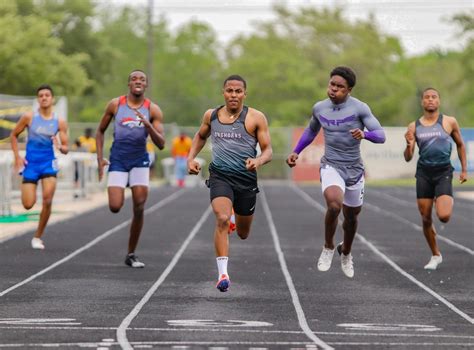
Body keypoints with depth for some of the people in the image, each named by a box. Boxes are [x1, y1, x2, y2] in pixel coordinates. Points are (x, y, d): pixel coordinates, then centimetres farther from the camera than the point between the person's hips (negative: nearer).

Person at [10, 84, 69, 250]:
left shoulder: (60, 122, 0)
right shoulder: (29, 117, -4)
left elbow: (66, 149, 4)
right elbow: (14, 135, 7)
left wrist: (60, 147, -20)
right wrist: (17, 157, -1)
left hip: (48, 163, 1)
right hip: (30, 163, -1)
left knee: (47, 201, -13)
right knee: (28, 205, -5)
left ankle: (38, 237, 3)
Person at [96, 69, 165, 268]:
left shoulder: (153, 110, -2)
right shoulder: (115, 105, -1)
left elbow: (161, 144, -7)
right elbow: (100, 131, 11)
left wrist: (148, 126, -24)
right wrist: (100, 158, 1)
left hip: (140, 161, 1)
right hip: (118, 160, -1)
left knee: (139, 210, -5)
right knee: (115, 207, -15)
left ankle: (131, 255, 9)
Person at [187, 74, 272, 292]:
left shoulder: (255, 118, -4)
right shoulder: (211, 115, 5)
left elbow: (268, 150, -4)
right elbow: (200, 137, 25)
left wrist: (258, 161, -25)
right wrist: (191, 158, 10)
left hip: (246, 178, 0)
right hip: (220, 176, 0)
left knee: (243, 234, 15)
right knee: (222, 219, -26)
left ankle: (237, 224, 55)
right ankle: (222, 273, -25)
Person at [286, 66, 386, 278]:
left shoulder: (359, 108, -11)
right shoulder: (319, 108, 0)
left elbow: (381, 135, -17)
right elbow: (311, 131, 21)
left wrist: (364, 134, -37)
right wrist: (296, 152, 13)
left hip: (354, 169, 0)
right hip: (331, 166, 0)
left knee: (351, 216, 15)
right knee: (334, 205, -29)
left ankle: (345, 252, 46)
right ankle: (328, 248, -6)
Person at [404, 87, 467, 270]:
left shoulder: (449, 122, 0)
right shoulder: (414, 126, 5)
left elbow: (460, 145, 14)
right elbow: (408, 158, 6)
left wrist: (464, 170, 11)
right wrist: (409, 145, -15)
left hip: (443, 173, -2)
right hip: (424, 173, 2)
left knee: (443, 216, -19)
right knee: (426, 219, 4)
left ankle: (449, 202, 19)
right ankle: (436, 255, 23)